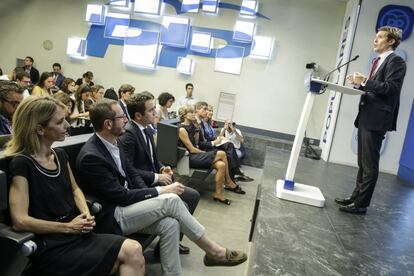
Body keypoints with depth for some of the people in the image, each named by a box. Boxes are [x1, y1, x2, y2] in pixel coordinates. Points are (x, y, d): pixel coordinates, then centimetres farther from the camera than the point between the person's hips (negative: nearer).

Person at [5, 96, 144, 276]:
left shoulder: (60, 154, 10)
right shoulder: (21, 164, -13)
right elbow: (20, 221, -17)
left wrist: (86, 213, 2)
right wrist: (68, 227, -12)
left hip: (77, 234, 7)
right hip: (52, 247, -7)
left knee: (134, 250, -17)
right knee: (131, 254, -20)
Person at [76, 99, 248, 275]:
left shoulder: (113, 143, 4)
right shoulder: (90, 156, -22)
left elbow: (132, 174, 13)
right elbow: (121, 196, -21)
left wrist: (149, 197, -5)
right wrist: (161, 191, -16)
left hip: (123, 206, 8)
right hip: (110, 217, -8)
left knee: (169, 223, -18)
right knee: (171, 200, -21)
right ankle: (213, 251, -8)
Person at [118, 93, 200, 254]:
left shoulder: (146, 130, 9)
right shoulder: (128, 135, -19)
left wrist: (162, 168, 0)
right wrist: (157, 177, -20)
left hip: (155, 181, 10)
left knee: (193, 195, 5)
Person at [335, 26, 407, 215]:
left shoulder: (396, 62, -8)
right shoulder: (378, 61, 19)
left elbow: (390, 87, -20)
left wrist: (364, 82, -20)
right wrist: (359, 83, 4)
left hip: (376, 119, -9)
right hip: (366, 117, 9)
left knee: (370, 165, -2)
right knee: (362, 163, 16)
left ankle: (361, 204, 6)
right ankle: (356, 197, 26)